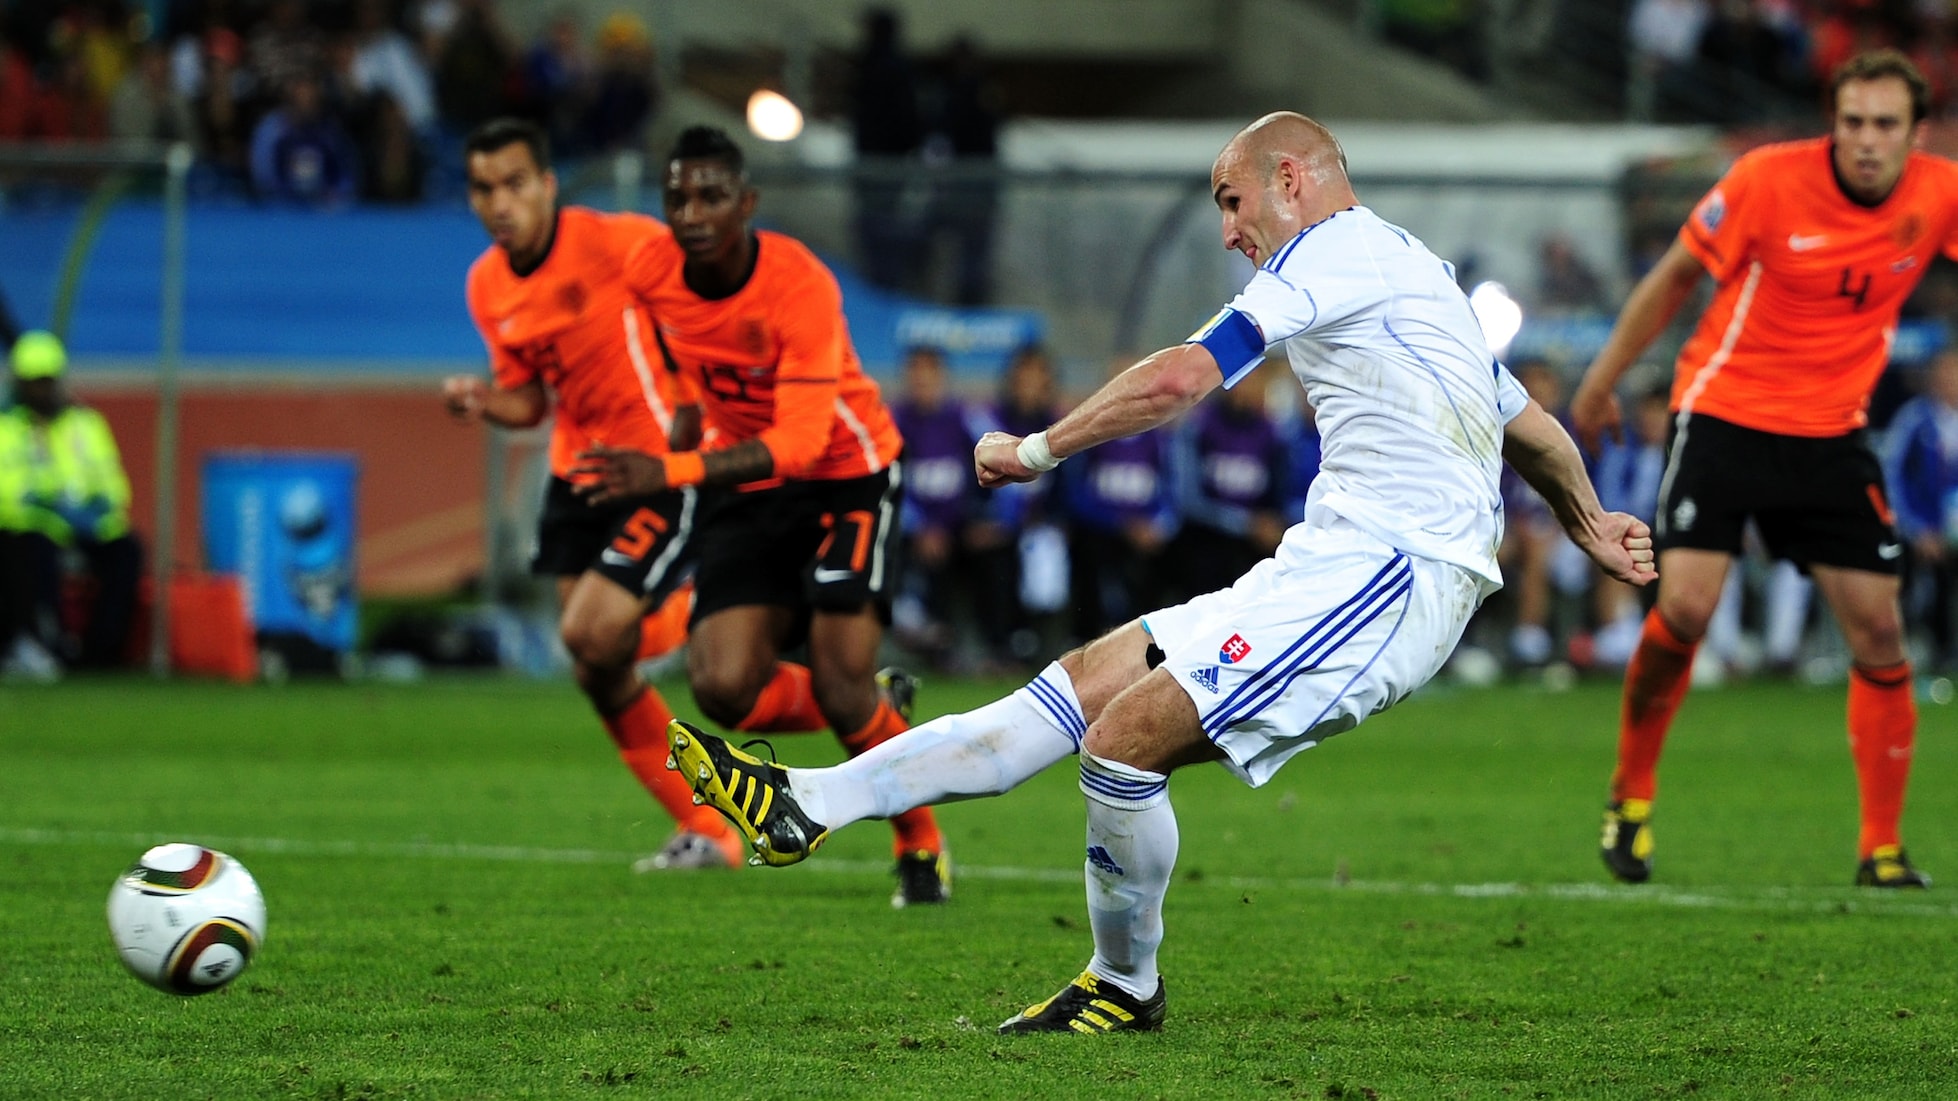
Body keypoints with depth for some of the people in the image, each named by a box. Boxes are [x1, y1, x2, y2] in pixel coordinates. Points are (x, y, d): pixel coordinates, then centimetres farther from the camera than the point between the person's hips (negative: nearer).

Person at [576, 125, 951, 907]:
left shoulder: (801, 287, -29)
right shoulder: (649, 272, -13)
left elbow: (801, 443, -36)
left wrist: (669, 473, -45)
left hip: (847, 474, -5)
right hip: (745, 486, 5)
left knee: (839, 685, -16)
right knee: (724, 688, -15)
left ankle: (921, 845, 11)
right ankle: (879, 709, 16)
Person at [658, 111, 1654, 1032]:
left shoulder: (1333, 248, -4)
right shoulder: (1412, 269, 26)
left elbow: (1182, 378, -12)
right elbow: (1537, 430, 34)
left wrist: (1040, 448, -2)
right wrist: (1591, 526, 48)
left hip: (1388, 573, -10)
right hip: (1332, 567, 10)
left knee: (1123, 740, -16)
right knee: (1085, 682, 1)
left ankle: (1126, 987, 5)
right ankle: (810, 804, -4)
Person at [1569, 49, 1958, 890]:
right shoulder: (1769, 180, -15)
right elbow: (1678, 275, -1)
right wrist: (1603, 378, 5)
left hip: (1830, 433, 3)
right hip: (1724, 411, -3)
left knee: (1878, 634, -3)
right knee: (1685, 607, -17)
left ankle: (1882, 850, 7)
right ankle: (1631, 794, 6)